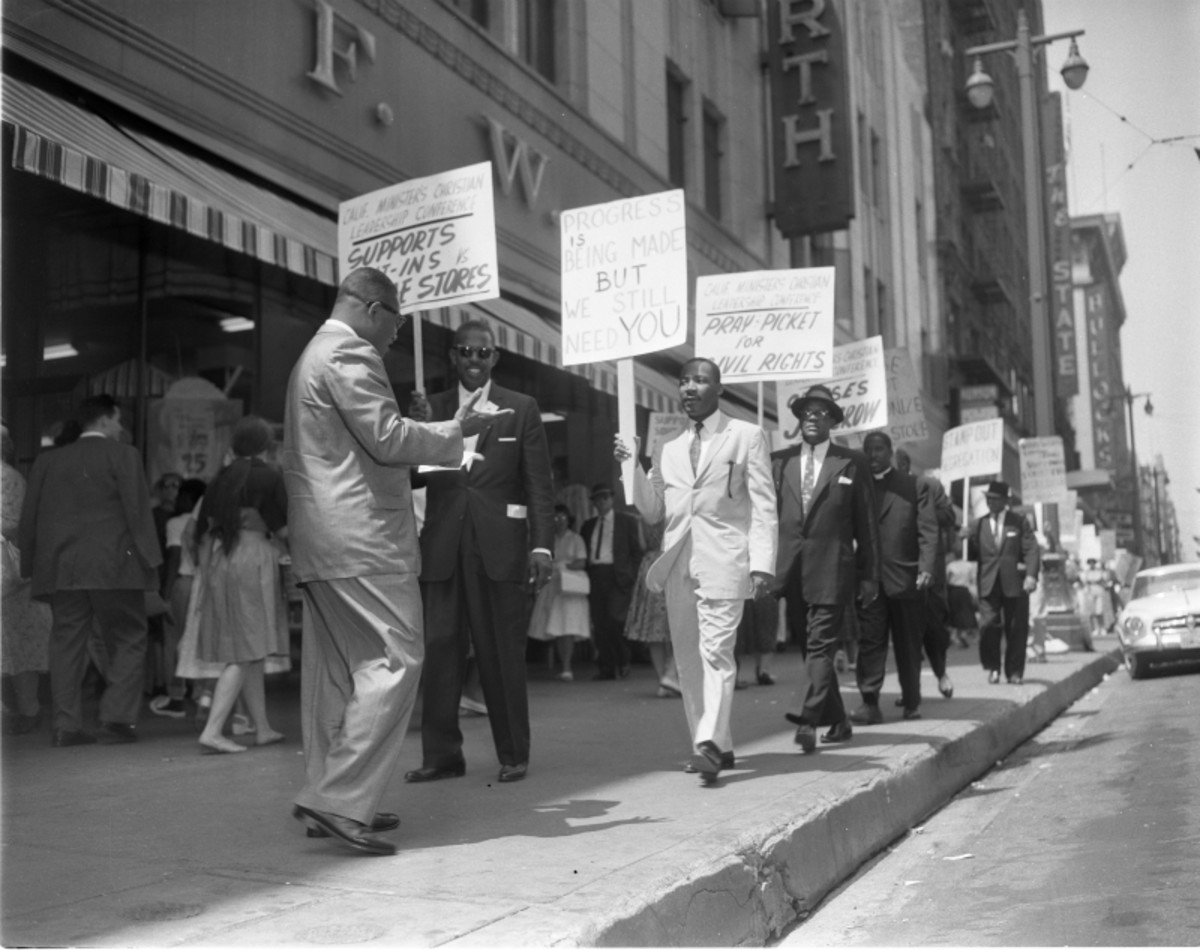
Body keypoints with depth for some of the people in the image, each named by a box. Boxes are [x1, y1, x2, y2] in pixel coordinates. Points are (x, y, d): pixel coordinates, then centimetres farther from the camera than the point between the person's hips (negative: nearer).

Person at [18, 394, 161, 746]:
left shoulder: (48, 461, 13)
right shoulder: (122, 455, -1)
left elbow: (29, 516, 14)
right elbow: (137, 510, -7)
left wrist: (31, 565, 18)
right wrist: (149, 559, -5)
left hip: (60, 569, 4)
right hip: (113, 567, -4)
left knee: (66, 644, 7)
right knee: (127, 642, 4)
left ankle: (66, 725, 5)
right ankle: (116, 718, -4)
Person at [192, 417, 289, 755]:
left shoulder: (222, 478, 10)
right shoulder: (269, 476, -6)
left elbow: (203, 531, 12)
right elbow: (283, 529, -8)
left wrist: (207, 570, 19)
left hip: (219, 562, 7)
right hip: (253, 559, -6)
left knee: (249, 652, 14)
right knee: (246, 653, -5)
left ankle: (263, 728, 21)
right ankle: (212, 731, -14)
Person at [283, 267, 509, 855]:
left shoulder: (312, 357, 23)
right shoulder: (349, 354, -9)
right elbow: (387, 438, -16)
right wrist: (456, 430, -3)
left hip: (319, 541, 11)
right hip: (361, 537, -11)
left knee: (336, 668, 11)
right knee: (395, 659, -11)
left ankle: (332, 804, 15)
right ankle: (340, 799, -14)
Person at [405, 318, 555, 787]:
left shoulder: (522, 409, 7)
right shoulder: (430, 409, 12)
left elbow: (539, 483, 3)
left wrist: (541, 545, -7)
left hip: (499, 546, -2)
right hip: (442, 546, 2)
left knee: (503, 654, 2)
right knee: (438, 652, 0)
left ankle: (514, 755, 12)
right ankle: (440, 754, 9)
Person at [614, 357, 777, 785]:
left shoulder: (747, 437, 6)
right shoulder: (670, 450, 19)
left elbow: (764, 505, 0)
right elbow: (653, 511, 17)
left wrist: (761, 563, -10)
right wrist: (633, 467, 2)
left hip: (723, 561, -5)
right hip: (678, 565, 5)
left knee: (715, 652, -16)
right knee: (688, 660, 5)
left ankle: (710, 743, -21)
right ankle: (715, 745, 14)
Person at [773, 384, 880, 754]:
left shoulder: (852, 463, 4)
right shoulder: (779, 461, 9)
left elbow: (867, 523, 4)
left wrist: (869, 575, 2)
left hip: (831, 572, -3)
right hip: (792, 571, 3)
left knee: (821, 648, -11)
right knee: (811, 648, 10)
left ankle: (806, 720, -17)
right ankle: (838, 722, 22)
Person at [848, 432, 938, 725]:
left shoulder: (914, 487, 6)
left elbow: (928, 531, -1)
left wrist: (925, 568, -15)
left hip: (905, 578, -1)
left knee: (908, 643, 8)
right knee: (869, 641, -5)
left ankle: (911, 701, 21)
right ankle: (870, 703, -6)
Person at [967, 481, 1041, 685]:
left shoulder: (1019, 522, 6)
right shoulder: (979, 525, 11)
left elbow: (1031, 550, -2)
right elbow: (971, 553, 7)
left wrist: (1031, 574, -16)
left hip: (1015, 584, -1)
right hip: (988, 584, 1)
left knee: (1016, 630, 3)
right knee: (988, 626, -10)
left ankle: (1014, 672, 15)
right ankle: (992, 667, 7)